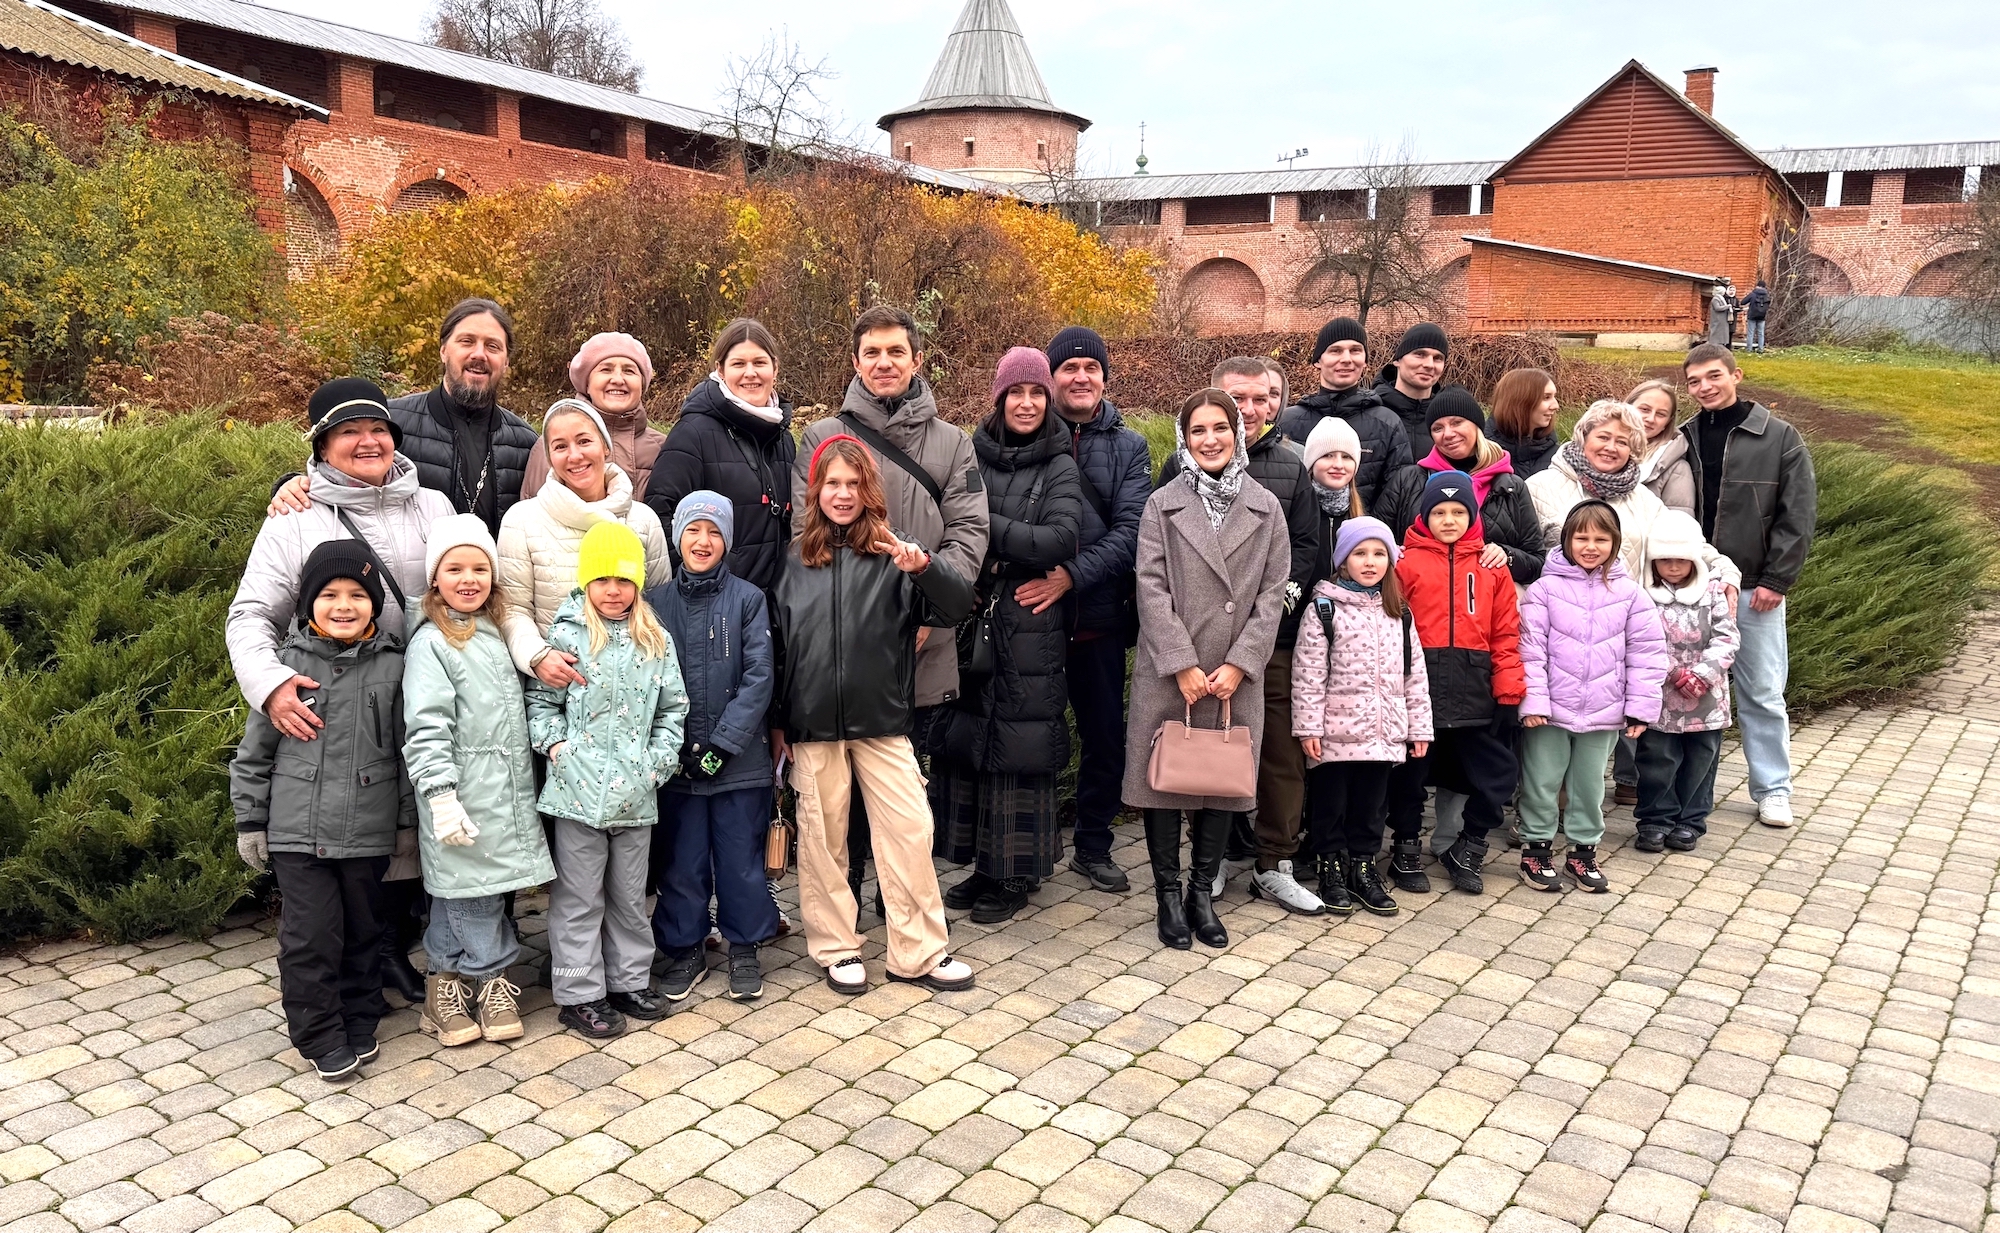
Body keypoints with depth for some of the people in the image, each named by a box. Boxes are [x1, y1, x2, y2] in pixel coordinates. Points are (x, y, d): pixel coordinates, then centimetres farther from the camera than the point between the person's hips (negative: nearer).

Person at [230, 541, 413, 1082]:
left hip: (368, 830, 1)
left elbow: (408, 748, 5)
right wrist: (250, 821, 4)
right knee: (310, 936, -1)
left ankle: (359, 1022, 30)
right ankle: (320, 1036, 15)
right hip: (298, 831, -1)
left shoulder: (393, 664, 0)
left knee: (363, 931, 13)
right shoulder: (289, 662, -2)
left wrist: (408, 820, 6)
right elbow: (255, 749, 4)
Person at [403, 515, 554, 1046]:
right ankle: (493, 980, 14)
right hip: (465, 798, -7)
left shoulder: (493, 634, 15)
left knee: (486, 891, 12)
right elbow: (426, 729, -17)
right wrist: (441, 795, -23)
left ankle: (450, 983, 24)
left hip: (506, 794, 8)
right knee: (471, 889, -1)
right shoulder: (431, 643, -10)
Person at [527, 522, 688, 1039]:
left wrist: (660, 758, 1)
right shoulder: (567, 637, -5)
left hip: (636, 792, 4)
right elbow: (540, 701, 0)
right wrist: (557, 744, -12)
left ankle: (629, 980, 29)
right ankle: (579, 994, 16)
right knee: (580, 897, 6)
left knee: (630, 894, 16)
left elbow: (672, 707, 11)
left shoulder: (657, 641, 6)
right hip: (580, 789, -4)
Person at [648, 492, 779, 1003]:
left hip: (739, 760, -1)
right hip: (676, 762, 1)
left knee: (741, 860, 8)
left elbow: (758, 677, -7)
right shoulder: (655, 602, 3)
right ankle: (684, 950, 26)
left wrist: (721, 744, -13)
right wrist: (674, 749, -9)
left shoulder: (748, 599, -1)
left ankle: (744, 949, 24)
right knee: (681, 861, 10)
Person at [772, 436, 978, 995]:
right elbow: (775, 639, 9)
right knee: (822, 839, 9)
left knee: (910, 833, 0)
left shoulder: (892, 553, 0)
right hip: (812, 725, 1)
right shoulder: (795, 559, 5)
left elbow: (957, 608, -9)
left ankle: (919, 952, 12)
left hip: (882, 721, -1)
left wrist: (925, 567, -28)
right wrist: (777, 718, 9)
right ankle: (836, 948, 24)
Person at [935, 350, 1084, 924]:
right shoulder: (972, 457, 9)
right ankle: (984, 863, 21)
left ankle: (1017, 874, 13)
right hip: (969, 620, 4)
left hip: (1030, 628, -3)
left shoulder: (1059, 468, 0)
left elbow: (1060, 539, -15)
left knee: (1020, 748, -1)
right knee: (964, 741, 6)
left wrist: (986, 526, -15)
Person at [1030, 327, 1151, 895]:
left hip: (1099, 617, 2)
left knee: (1106, 737, 11)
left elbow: (1131, 530, -6)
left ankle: (1093, 845, 29)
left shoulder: (1129, 447, 5)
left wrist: (1071, 575, -19)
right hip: (1028, 610, -2)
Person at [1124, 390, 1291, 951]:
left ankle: (1202, 893, 22)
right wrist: (1183, 665, -13)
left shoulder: (1266, 507, 7)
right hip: (1168, 674, -1)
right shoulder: (1162, 504, 3)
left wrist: (1239, 664, -8)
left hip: (1236, 676, 2)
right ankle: (1169, 895, 17)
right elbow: (1152, 588, -5)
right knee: (1164, 780, 3)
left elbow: (1273, 592, 3)